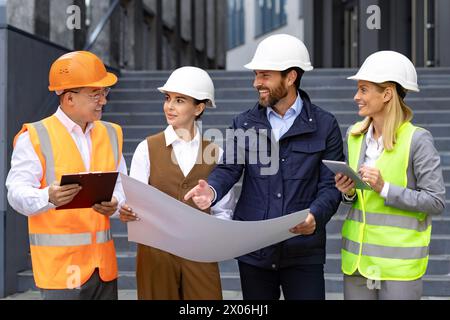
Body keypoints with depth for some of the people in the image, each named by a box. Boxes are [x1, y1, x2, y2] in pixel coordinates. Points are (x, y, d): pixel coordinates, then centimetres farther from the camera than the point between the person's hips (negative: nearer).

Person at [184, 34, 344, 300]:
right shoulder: (245, 123, 9)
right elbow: (229, 167, -1)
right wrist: (212, 190, -23)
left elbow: (331, 184, -3)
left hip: (303, 251, -2)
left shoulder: (324, 125, 1)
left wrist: (315, 216, -23)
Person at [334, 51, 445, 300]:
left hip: (399, 263, -5)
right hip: (357, 258, 5)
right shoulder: (355, 136, 7)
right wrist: (348, 192, -5)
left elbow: (437, 202, -12)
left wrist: (384, 189, -19)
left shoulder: (417, 140, -11)